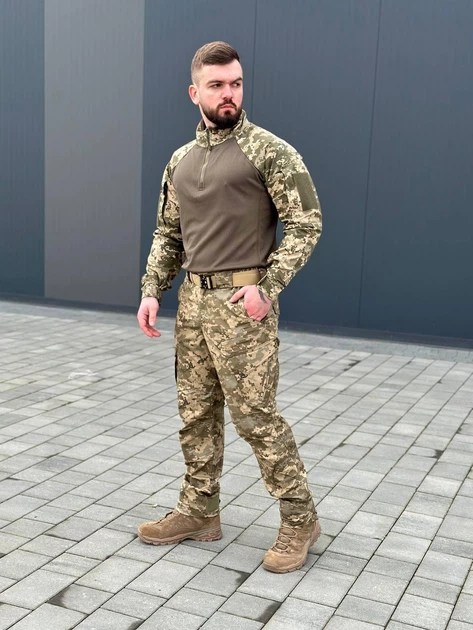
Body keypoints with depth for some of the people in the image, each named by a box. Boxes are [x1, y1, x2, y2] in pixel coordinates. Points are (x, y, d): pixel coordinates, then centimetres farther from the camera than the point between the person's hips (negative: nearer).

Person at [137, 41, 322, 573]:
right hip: (192, 300, 7)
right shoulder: (181, 161, 13)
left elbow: (306, 224, -8)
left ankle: (300, 518, 13)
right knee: (196, 414, 13)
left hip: (242, 302, -6)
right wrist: (152, 291, 6)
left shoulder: (269, 151, -6)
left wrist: (267, 286, -16)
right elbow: (168, 233, 18)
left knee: (255, 416, -3)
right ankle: (198, 513, 28)